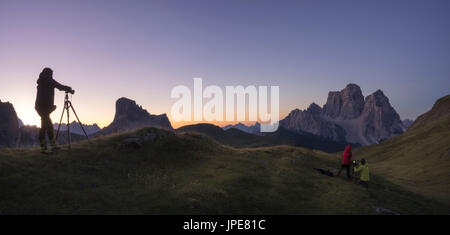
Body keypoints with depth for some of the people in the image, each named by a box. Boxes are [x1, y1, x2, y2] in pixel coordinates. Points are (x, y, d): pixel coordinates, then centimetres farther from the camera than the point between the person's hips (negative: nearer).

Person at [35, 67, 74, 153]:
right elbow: (59, 86, -6)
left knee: (49, 125, 14)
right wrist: (70, 90, 7)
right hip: (45, 106, -9)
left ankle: (53, 145, 21)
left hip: (40, 106, 9)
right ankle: (43, 148, -12)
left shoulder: (41, 82, 20)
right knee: (44, 126, -10)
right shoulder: (48, 80, -3)